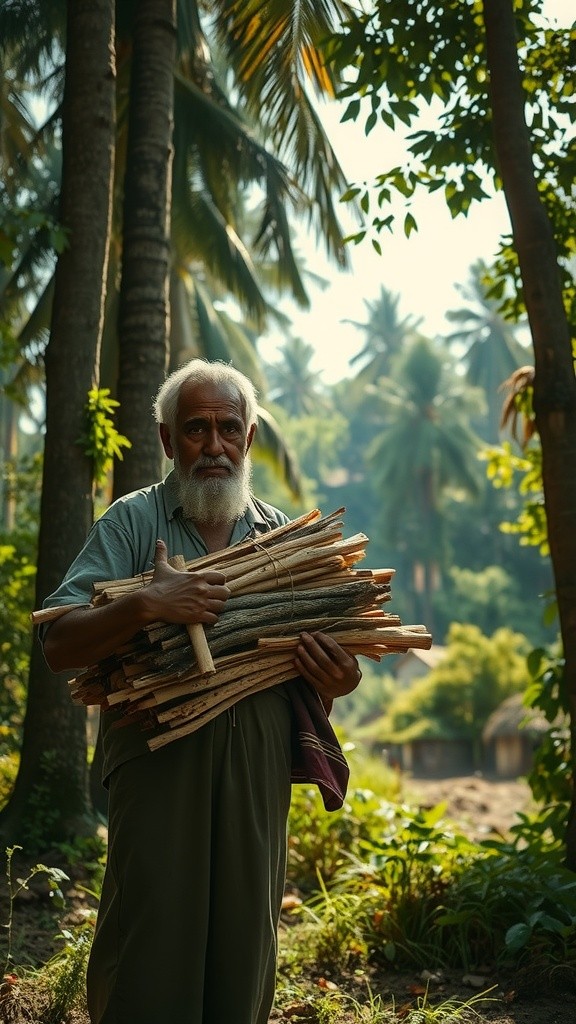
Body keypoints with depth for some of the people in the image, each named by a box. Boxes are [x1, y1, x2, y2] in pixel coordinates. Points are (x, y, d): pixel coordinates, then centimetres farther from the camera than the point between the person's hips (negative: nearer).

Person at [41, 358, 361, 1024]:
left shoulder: (282, 534, 14)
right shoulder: (132, 521, 3)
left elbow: (323, 658, 19)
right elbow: (59, 646, -6)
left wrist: (338, 682, -5)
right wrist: (147, 605, -22)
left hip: (258, 770, 3)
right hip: (157, 762, -3)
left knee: (244, 950, 11)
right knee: (148, 955, -1)